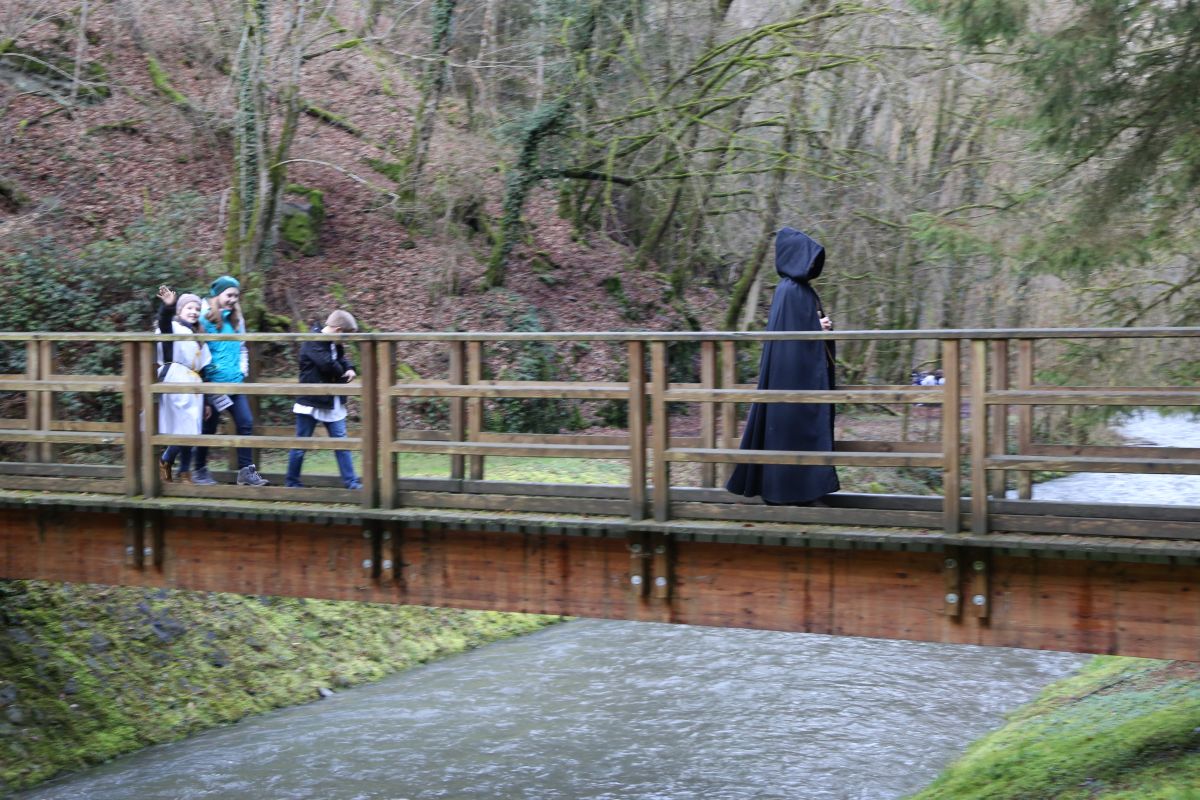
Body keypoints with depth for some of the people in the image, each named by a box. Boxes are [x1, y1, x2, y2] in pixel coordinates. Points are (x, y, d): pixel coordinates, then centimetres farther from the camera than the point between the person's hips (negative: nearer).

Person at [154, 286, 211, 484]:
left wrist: (206, 399, 21)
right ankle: (165, 461, 7)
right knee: (184, 430, -14)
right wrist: (168, 306, -45)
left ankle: (185, 473, 12)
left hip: (193, 385, 7)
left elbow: (204, 369, 24)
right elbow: (164, 321, -23)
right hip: (176, 382, -7)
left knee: (190, 431, 5)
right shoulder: (173, 328, 3)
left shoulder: (198, 338, 25)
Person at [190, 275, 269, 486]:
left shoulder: (236, 319, 13)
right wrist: (209, 373, -11)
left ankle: (246, 471, -2)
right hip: (213, 383, -6)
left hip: (235, 382, 6)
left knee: (246, 423, -4)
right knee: (209, 427, 5)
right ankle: (200, 471, 19)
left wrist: (242, 369, 8)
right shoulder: (205, 318, -7)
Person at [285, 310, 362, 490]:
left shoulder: (335, 344, 9)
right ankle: (292, 482, 15)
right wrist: (342, 373, -9)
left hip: (332, 403, 7)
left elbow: (341, 360, 23)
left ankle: (351, 481, 4)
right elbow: (328, 364, -29)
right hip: (311, 402, -7)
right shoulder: (313, 343, -17)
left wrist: (349, 370, -1)